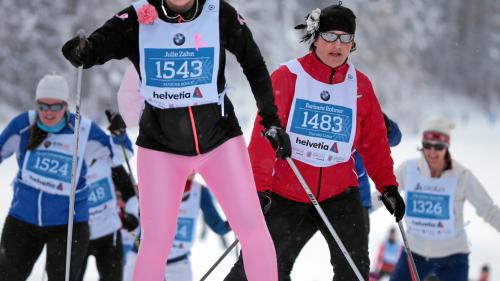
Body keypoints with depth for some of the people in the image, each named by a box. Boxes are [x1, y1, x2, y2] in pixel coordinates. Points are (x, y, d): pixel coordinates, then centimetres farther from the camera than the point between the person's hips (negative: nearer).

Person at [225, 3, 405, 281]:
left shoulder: (360, 86, 3)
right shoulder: (288, 77, -8)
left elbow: (375, 141, 8)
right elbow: (264, 134, -12)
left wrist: (388, 186, -1)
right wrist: (259, 187, -19)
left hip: (338, 193, 3)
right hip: (285, 193, -2)